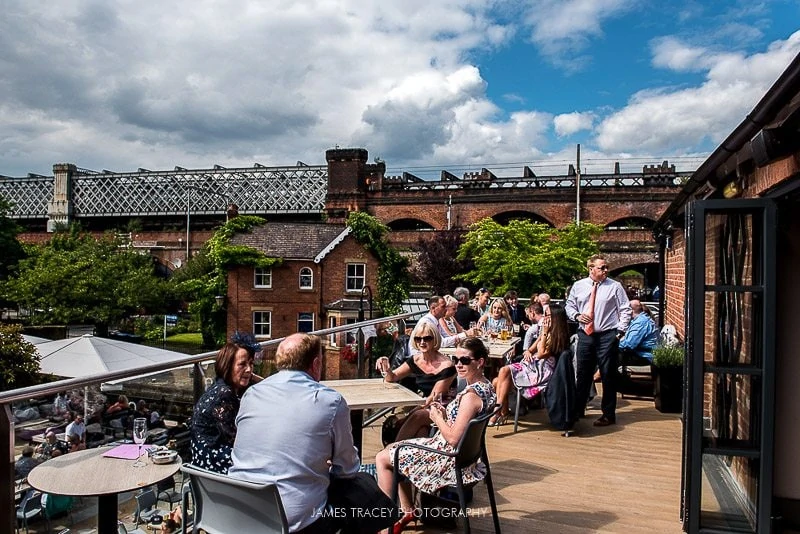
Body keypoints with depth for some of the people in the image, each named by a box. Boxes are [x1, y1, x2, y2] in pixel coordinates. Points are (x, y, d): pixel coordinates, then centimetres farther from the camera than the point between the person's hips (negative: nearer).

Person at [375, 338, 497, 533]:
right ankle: (407, 510, 23)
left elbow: (453, 439, -27)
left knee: (382, 458, 3)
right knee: (392, 449, 22)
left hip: (449, 461, -10)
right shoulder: (486, 386, 2)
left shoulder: (470, 395, -27)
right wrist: (445, 413, 1)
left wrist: (437, 417, -12)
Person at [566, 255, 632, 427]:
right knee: (582, 374, 12)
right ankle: (577, 410, 26)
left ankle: (608, 414, 17)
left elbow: (625, 310, -1)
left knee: (608, 376, 5)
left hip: (607, 336, -3)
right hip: (585, 335, 3)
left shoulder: (615, 286, -1)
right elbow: (569, 306, 15)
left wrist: (620, 331, -8)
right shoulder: (578, 286, 7)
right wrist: (577, 316, -5)